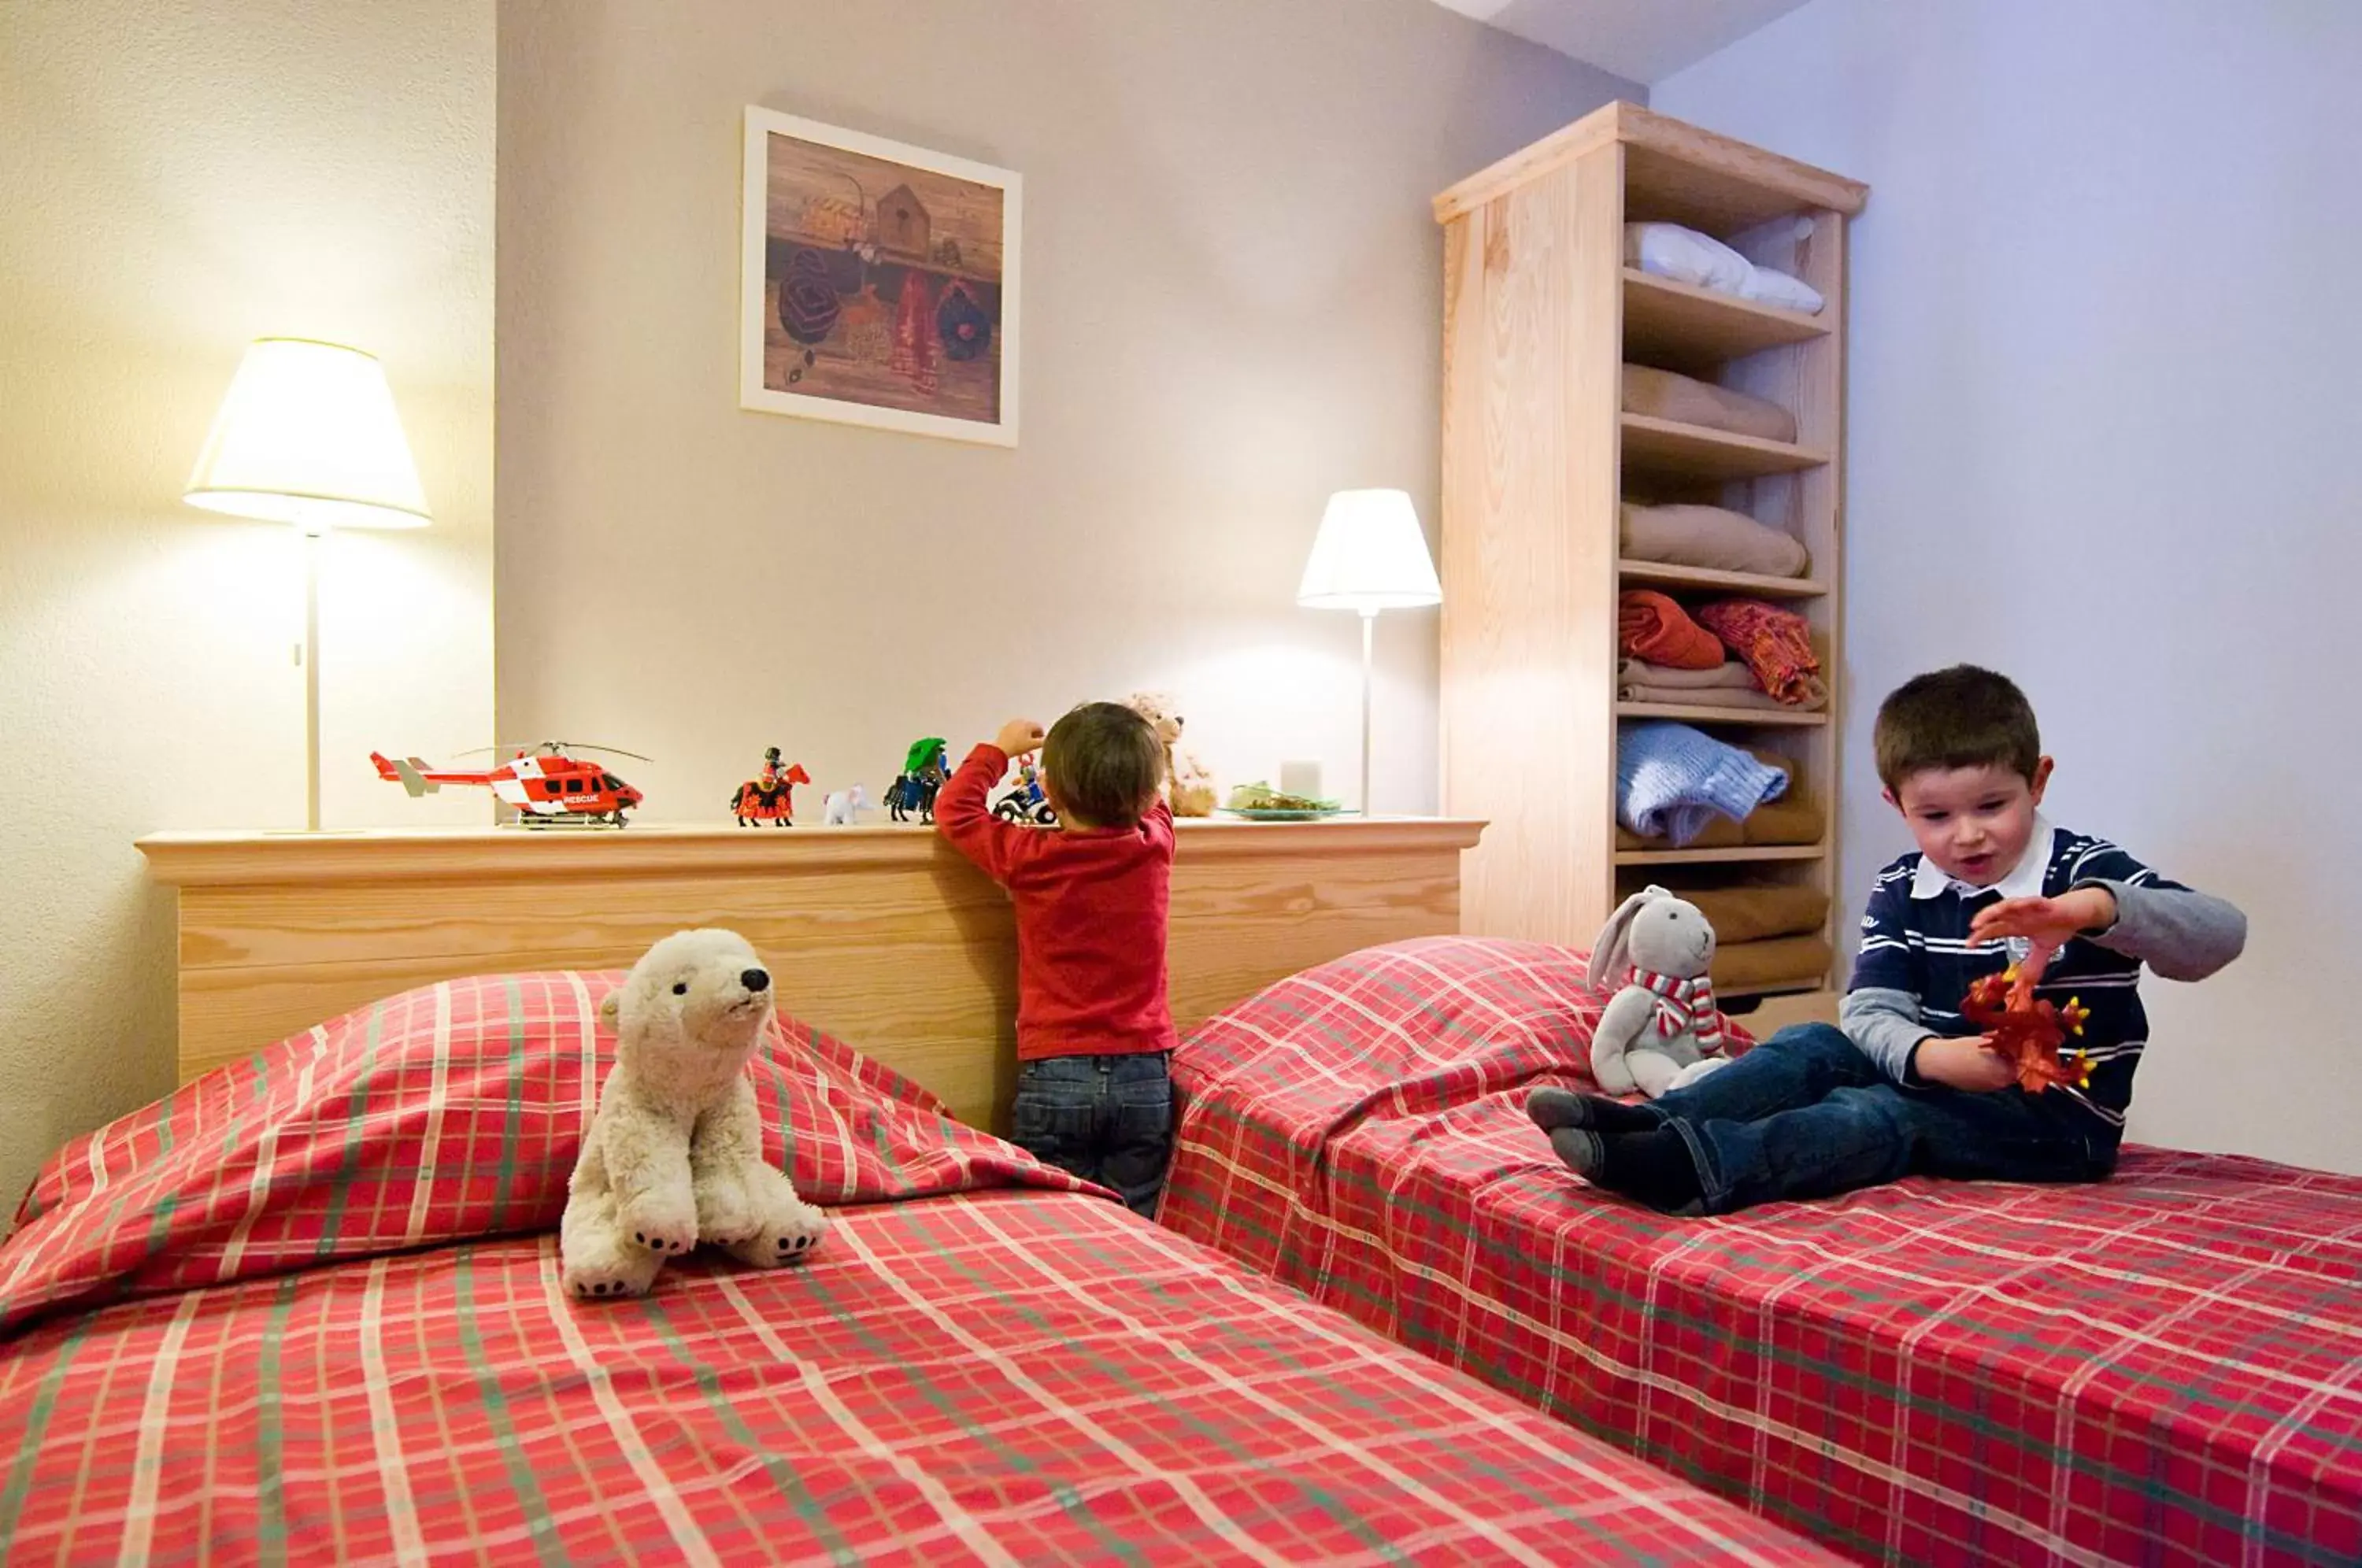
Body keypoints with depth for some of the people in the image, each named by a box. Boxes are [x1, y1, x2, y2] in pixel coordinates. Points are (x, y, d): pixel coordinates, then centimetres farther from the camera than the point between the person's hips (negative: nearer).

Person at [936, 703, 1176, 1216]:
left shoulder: (1030, 857, -10)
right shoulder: (1156, 846, -3)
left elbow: (954, 810, 8)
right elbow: (1147, 802, 23)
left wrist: (999, 750, 19)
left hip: (1054, 1075, -2)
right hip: (1144, 1077, 3)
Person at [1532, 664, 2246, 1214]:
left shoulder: (2084, 870, -8)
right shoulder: (1902, 889, 4)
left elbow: (2221, 934, -22)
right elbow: (1871, 1010, -8)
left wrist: (2094, 908, -41)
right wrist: (1930, 1055, -31)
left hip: (2059, 1122, -5)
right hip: (1948, 1083, 6)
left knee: (1886, 1112, -30)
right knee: (1814, 1047, -14)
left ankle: (1689, 1166, -52)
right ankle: (1651, 1125, -35)